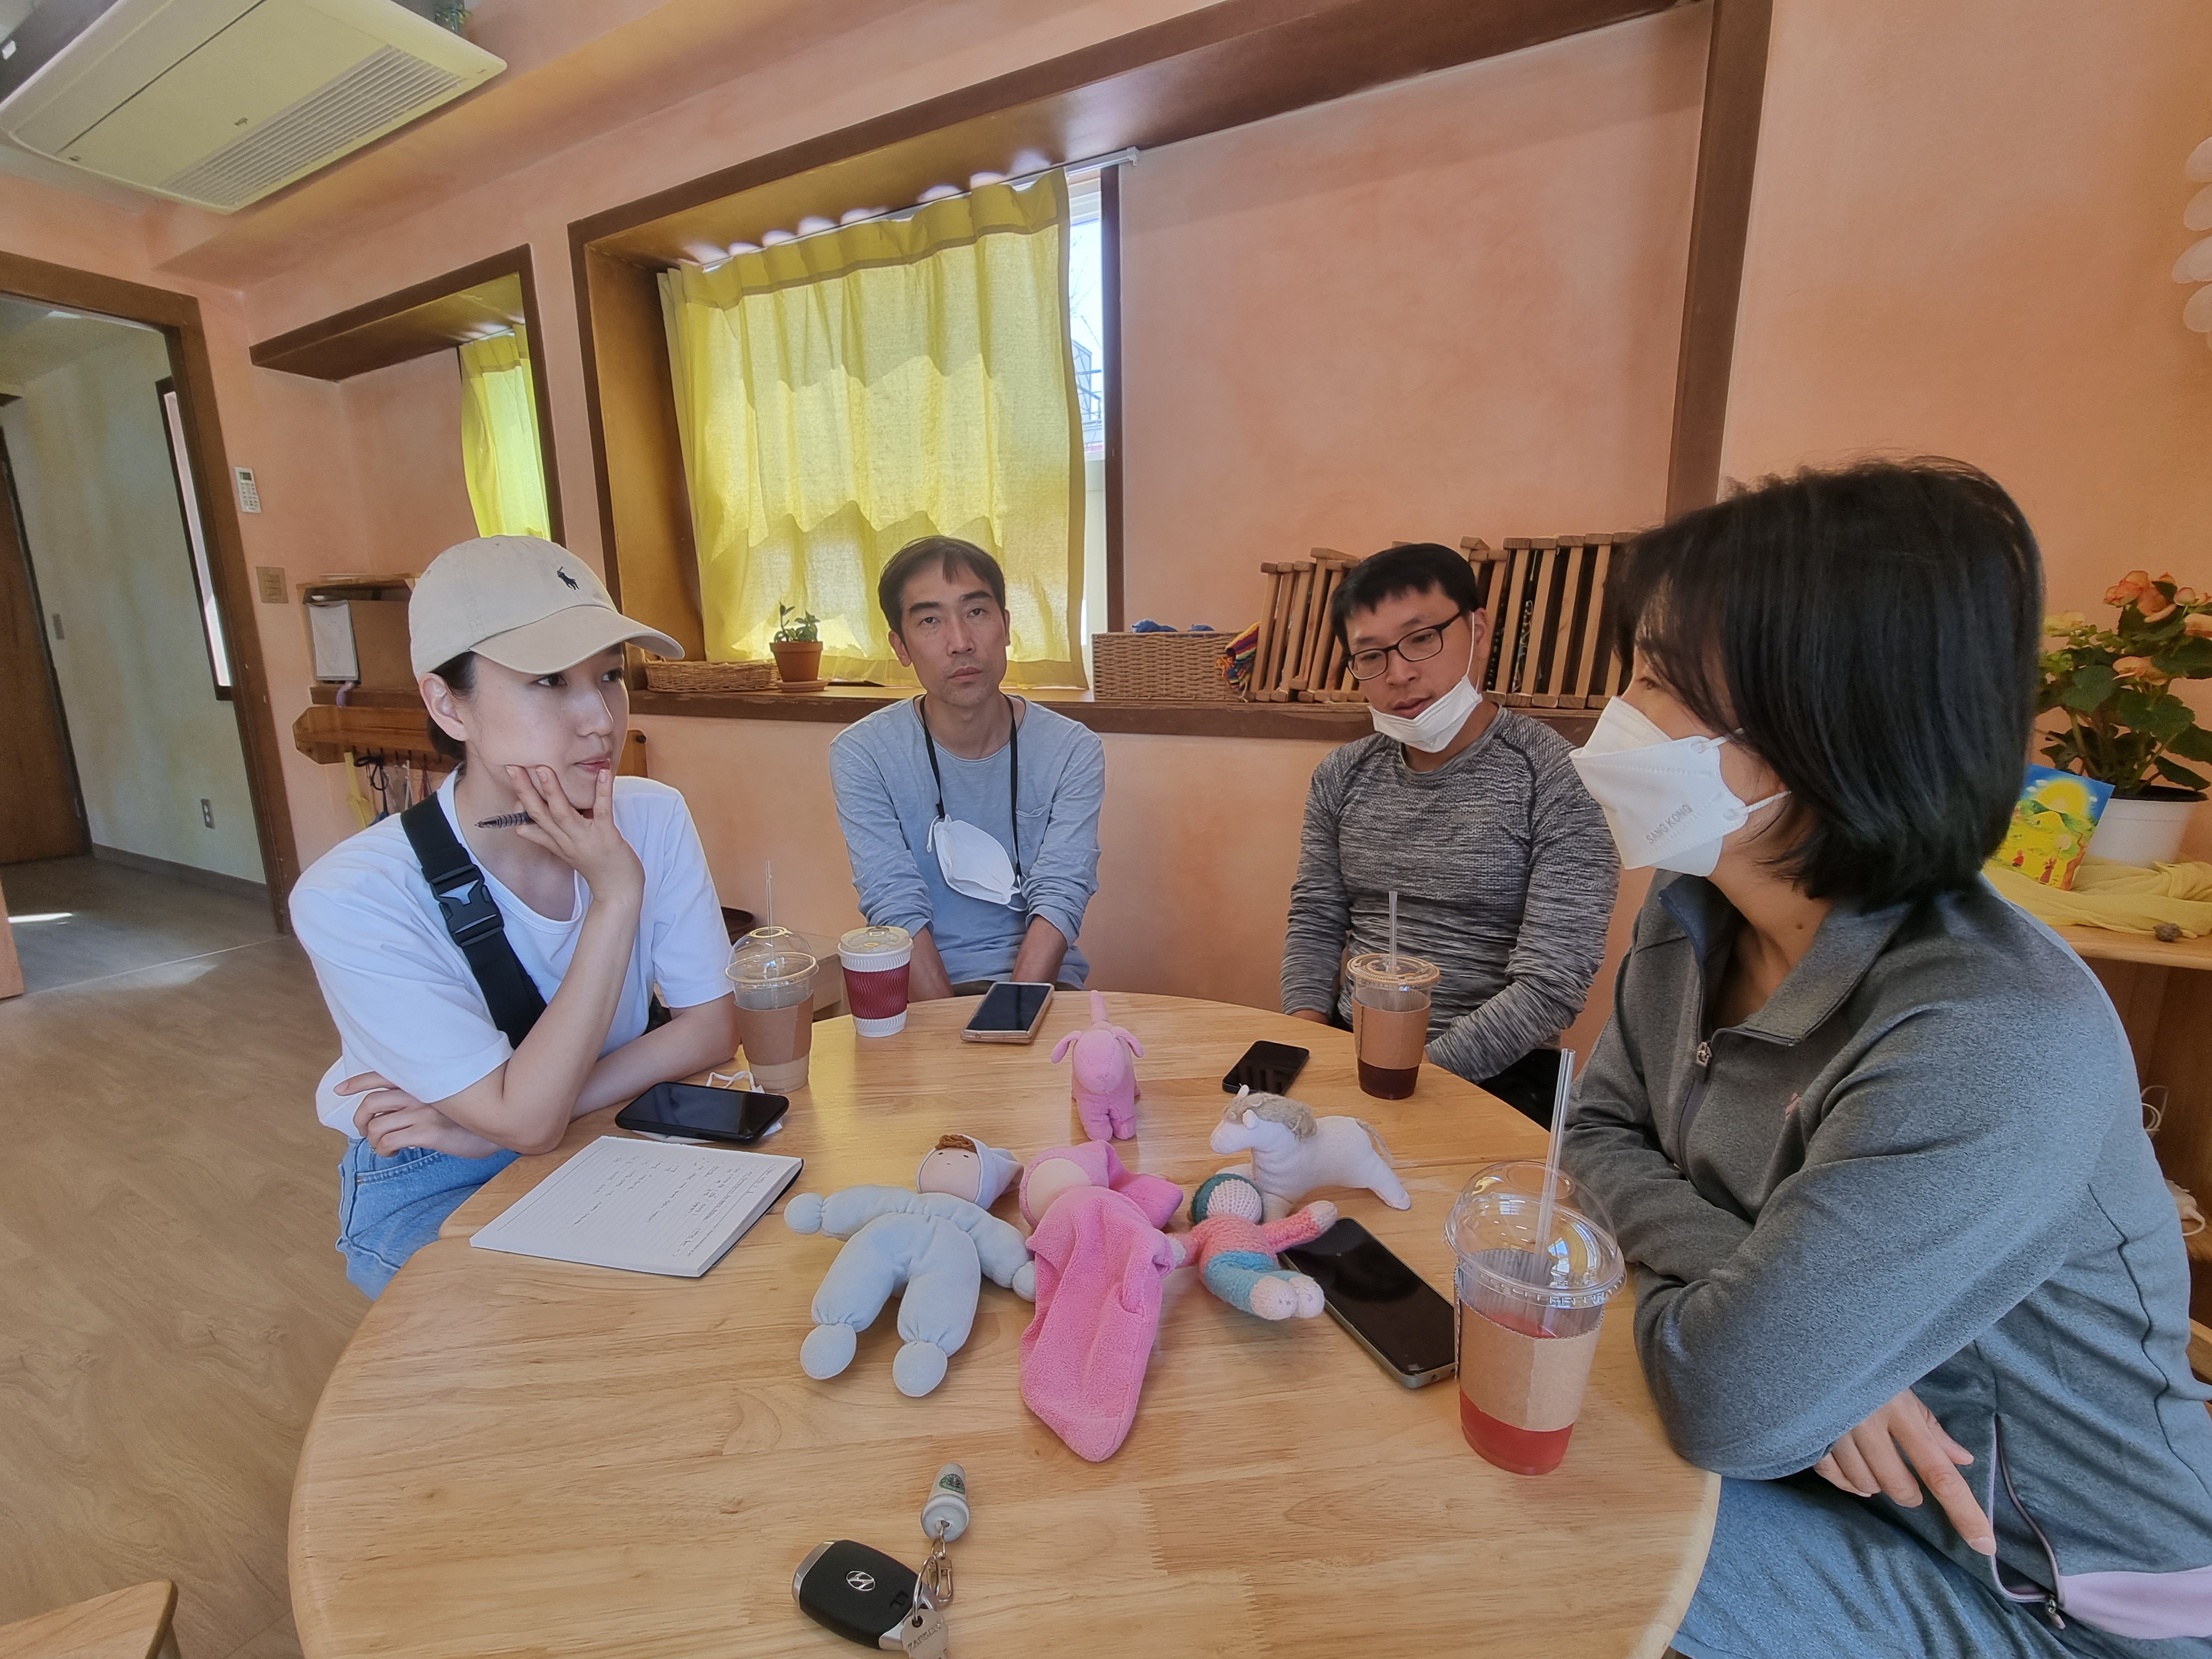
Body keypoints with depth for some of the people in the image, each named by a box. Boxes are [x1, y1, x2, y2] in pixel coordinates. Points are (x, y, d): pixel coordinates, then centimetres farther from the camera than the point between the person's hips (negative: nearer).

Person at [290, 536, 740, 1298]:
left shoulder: (654, 818, -14)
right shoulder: (354, 894, -25)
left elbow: (713, 1026, -11)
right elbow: (526, 1121, -25)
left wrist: (488, 1120, -19)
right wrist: (616, 896, -30)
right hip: (432, 1189, -3)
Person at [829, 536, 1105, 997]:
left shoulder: (1073, 751, -4)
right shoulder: (861, 755, -6)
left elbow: (1059, 901, -11)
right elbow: (897, 910, -12)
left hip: (1043, 985, 0)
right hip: (919, 994, 0)